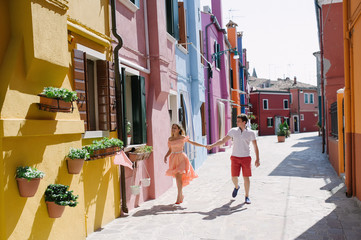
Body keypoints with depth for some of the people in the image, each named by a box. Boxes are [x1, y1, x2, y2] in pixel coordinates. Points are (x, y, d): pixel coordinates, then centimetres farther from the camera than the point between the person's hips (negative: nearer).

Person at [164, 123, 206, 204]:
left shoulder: (183, 137, -2)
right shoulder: (170, 139, 6)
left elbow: (192, 142, 8)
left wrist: (204, 146, 10)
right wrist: (165, 156, -2)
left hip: (181, 158, -3)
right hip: (173, 158, 4)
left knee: (179, 176, -13)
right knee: (177, 177, 6)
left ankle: (179, 197, -7)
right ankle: (181, 195, 24)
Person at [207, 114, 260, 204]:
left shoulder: (251, 133, -3)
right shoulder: (233, 131, 2)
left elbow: (255, 147, 0)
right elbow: (223, 141, 4)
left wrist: (257, 159, -8)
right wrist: (211, 146, -4)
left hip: (246, 158, -1)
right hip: (235, 157, 1)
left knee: (246, 177, 0)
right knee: (234, 177, 0)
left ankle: (247, 197, 15)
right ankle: (236, 187, 34)